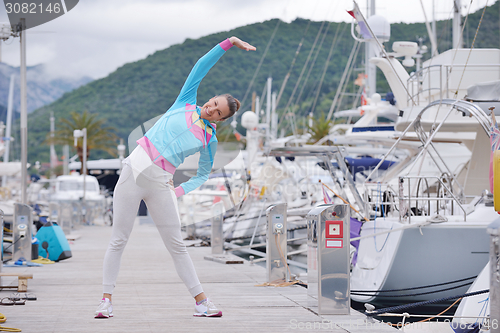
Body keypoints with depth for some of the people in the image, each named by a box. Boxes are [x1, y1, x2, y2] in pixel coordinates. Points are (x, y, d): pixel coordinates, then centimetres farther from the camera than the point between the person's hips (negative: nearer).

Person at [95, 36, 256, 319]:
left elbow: (204, 174, 19)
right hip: (136, 168, -1)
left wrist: (181, 190, 3)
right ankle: (106, 299, 6)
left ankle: (201, 301, 8)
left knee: (176, 245, 2)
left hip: (161, 183, 1)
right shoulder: (186, 104, 8)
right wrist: (228, 43, 2)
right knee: (119, 240, 0)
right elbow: (202, 66, 7)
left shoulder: (210, 141, 9)